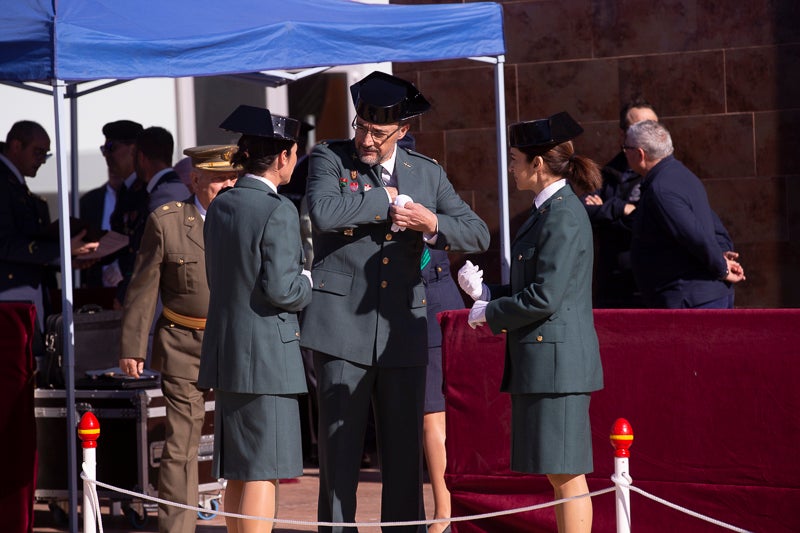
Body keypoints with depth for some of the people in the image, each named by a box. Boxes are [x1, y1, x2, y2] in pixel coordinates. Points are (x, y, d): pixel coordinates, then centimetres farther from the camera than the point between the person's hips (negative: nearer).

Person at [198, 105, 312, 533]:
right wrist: (310, 285, 1)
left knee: (238, 472, 15)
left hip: (226, 351, 8)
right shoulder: (277, 211, -14)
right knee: (264, 472, -5)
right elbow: (279, 289, -20)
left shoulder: (220, 206, 11)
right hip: (267, 354, -8)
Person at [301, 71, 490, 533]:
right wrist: (384, 198, -10)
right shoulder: (329, 158, 1)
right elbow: (324, 212, -20)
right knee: (340, 450, 0)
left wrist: (434, 225, -9)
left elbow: (479, 235, 10)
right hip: (343, 326, -3)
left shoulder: (428, 173, 10)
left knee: (406, 452, 7)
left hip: (403, 331, 3)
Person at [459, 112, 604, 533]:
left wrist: (490, 314, -7)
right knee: (558, 474, 13)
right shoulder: (548, 211, 16)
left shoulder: (564, 217, -15)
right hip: (542, 360, 10)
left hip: (556, 357, -10)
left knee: (567, 474, -6)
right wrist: (486, 292, 7)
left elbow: (545, 298, -20)